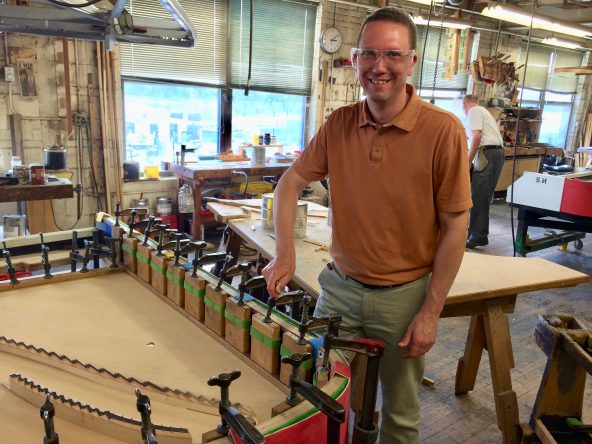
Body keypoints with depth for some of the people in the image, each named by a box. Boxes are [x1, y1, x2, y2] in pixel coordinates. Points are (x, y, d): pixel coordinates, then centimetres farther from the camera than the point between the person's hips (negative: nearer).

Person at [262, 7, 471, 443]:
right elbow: (291, 181, 5)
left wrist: (431, 312, -11)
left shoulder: (443, 130, -15)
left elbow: (455, 226, -12)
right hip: (340, 286, 3)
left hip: (404, 294, -3)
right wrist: (285, 253, -8)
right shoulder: (339, 123, -3)